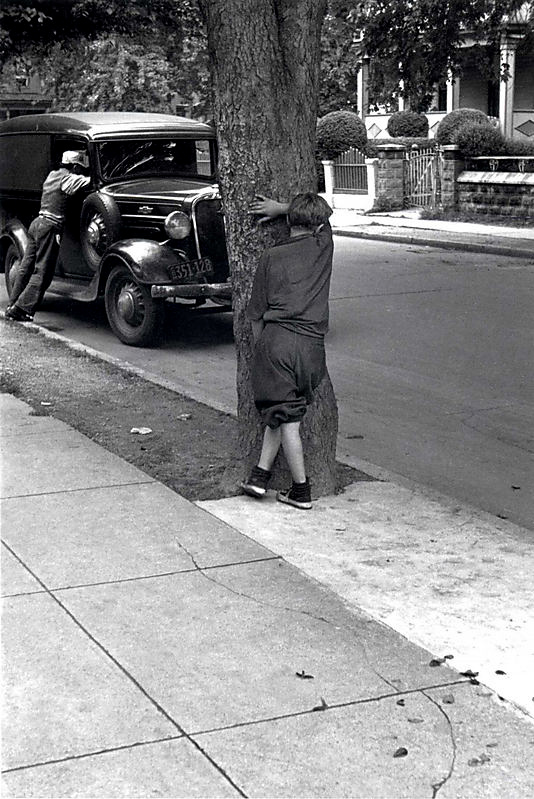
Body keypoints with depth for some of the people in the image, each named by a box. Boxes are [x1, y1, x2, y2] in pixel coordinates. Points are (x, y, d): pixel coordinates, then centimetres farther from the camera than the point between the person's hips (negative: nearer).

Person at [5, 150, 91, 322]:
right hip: (50, 227, -9)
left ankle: (13, 306, 20)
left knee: (26, 266, 13)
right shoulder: (68, 179, -10)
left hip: (37, 223, 9)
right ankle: (21, 309, -4)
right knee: (42, 272, -3)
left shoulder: (53, 175, 15)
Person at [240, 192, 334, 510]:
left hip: (277, 339, -2)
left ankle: (301, 491, 8)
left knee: (286, 418, 3)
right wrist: (280, 207, 32)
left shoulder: (272, 257, 7)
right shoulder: (323, 245, 10)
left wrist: (260, 349, 21)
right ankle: (261, 474, 14)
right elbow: (326, 212, 34)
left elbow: (256, 314, 9)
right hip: (312, 345, 2)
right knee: (289, 410, 15)